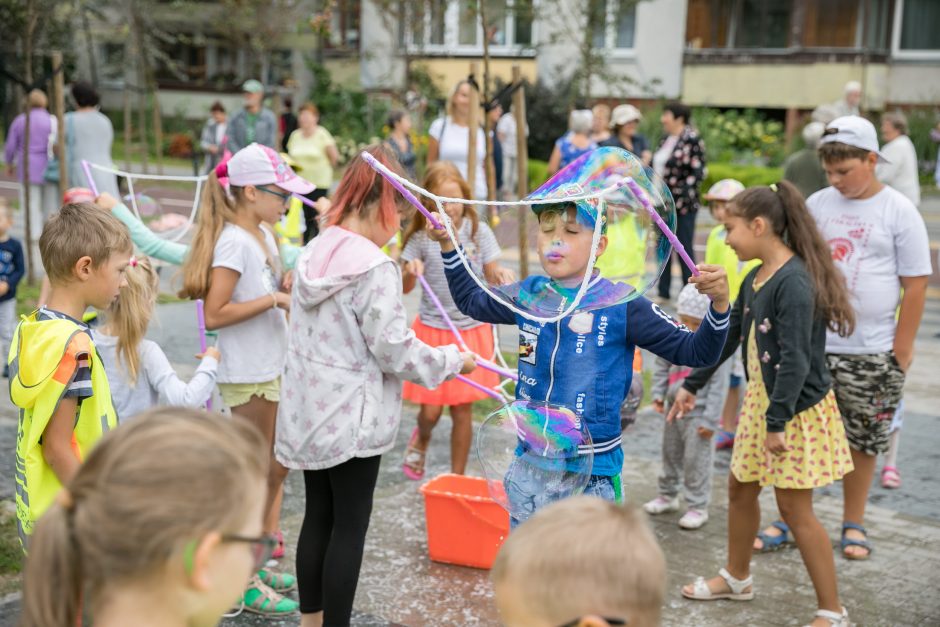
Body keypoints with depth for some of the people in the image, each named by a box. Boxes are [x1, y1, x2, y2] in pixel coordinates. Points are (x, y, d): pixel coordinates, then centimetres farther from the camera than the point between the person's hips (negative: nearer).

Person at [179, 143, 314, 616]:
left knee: (274, 469, 17)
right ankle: (245, 583, 13)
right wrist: (275, 299, -24)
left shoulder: (262, 235, 9)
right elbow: (215, 314, -24)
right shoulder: (235, 241, -19)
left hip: (271, 369, 9)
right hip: (248, 376, -9)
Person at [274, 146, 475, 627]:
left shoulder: (311, 256, 6)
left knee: (318, 516, 16)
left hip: (310, 413, 8)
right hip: (353, 420, -8)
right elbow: (391, 348, -18)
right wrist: (452, 361, -5)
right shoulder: (375, 268, -18)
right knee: (349, 526, 3)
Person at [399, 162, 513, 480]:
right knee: (431, 410, 1)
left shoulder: (478, 231, -3)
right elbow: (404, 287, -3)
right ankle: (420, 441, 37)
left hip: (471, 330, 1)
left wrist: (502, 275, -21)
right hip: (433, 330, -1)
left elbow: (492, 275, 2)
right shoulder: (422, 236, -7)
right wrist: (411, 271, -25)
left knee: (463, 408, 6)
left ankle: (457, 477, 22)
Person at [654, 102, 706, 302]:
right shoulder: (665, 139, 13)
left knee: (684, 248, -2)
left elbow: (698, 172, -13)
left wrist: (682, 194, -19)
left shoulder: (692, 139, -10)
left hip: (683, 204, -8)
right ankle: (663, 293, 21)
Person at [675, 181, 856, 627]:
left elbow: (796, 360, -26)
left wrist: (777, 421, -26)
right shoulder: (755, 278, 6)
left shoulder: (794, 282, -23)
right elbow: (728, 336, 17)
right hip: (760, 397, 9)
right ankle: (736, 578, 39)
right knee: (740, 489, 18)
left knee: (794, 507, -2)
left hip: (797, 407, -9)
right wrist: (692, 385, 21)